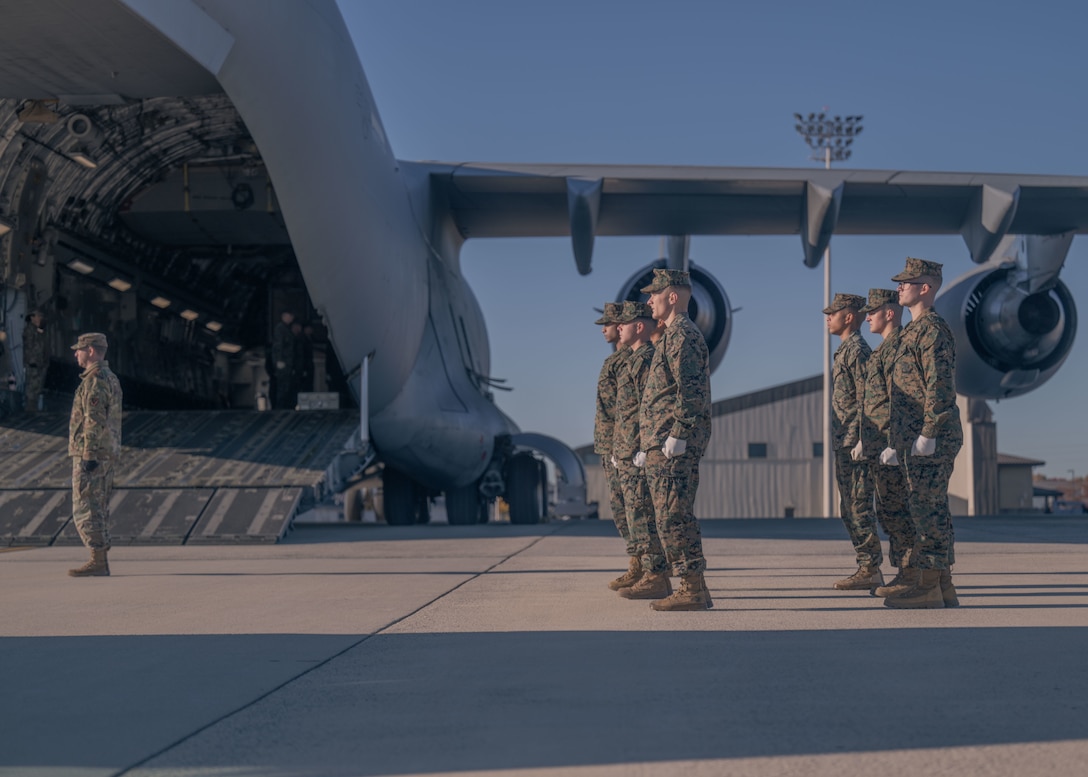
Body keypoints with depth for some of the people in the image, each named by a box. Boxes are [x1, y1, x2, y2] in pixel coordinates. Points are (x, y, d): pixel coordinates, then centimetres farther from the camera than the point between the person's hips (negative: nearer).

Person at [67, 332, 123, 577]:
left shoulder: (95, 381, -15)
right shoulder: (110, 379, 17)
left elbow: (94, 422, -21)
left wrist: (88, 455, -21)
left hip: (91, 454, -10)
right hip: (107, 454, 10)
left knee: (85, 508, -7)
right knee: (98, 509, 11)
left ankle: (97, 562, -8)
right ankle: (101, 561, 13)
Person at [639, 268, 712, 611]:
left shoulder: (683, 335, -11)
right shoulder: (672, 336, 21)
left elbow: (692, 392, -20)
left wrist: (676, 436, -22)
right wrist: (648, 443, 24)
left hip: (673, 445, -11)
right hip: (662, 444, 11)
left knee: (674, 517, -9)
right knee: (676, 518, 11)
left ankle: (694, 590, -6)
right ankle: (691, 589, 15)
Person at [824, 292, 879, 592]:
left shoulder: (857, 350, -11)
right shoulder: (845, 351, 20)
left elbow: (865, 399, -18)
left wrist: (860, 442, -22)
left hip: (855, 443, -11)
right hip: (844, 444, 11)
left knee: (859, 507, -8)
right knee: (850, 510, 12)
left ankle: (870, 570, -5)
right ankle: (868, 569, 16)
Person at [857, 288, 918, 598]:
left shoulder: (896, 346, -13)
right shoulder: (884, 348, 19)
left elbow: (897, 400, -19)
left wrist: (888, 443, -22)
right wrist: (864, 441, 23)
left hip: (889, 442, -11)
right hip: (878, 444, 11)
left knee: (892, 510, -8)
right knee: (890, 510, 12)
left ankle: (912, 574, -3)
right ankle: (905, 572, 16)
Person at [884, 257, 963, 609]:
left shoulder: (932, 330, -11)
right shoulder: (913, 331, 20)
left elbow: (941, 385, -20)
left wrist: (928, 435, -22)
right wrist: (897, 444, 23)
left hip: (932, 442, -10)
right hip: (916, 441, 10)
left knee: (928, 510, -8)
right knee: (931, 511, 11)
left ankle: (929, 588, -5)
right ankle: (942, 587, 15)